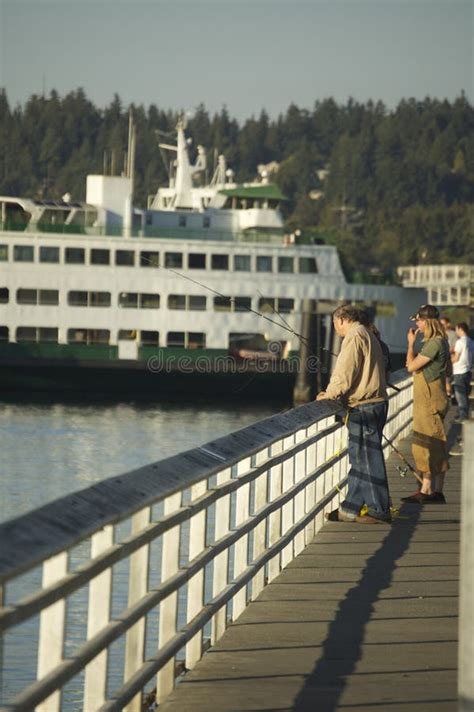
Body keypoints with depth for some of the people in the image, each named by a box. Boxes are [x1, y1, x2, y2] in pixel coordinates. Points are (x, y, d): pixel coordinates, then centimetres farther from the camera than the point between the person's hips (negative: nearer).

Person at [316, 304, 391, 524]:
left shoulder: (354, 337, -12)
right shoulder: (368, 336, 20)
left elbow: (344, 374, -16)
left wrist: (329, 395, -2)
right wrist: (333, 393, 18)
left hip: (364, 407, -10)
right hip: (375, 404, 10)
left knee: (367, 458, -6)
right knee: (359, 459, 12)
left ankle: (380, 510, -4)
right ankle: (350, 509, 17)